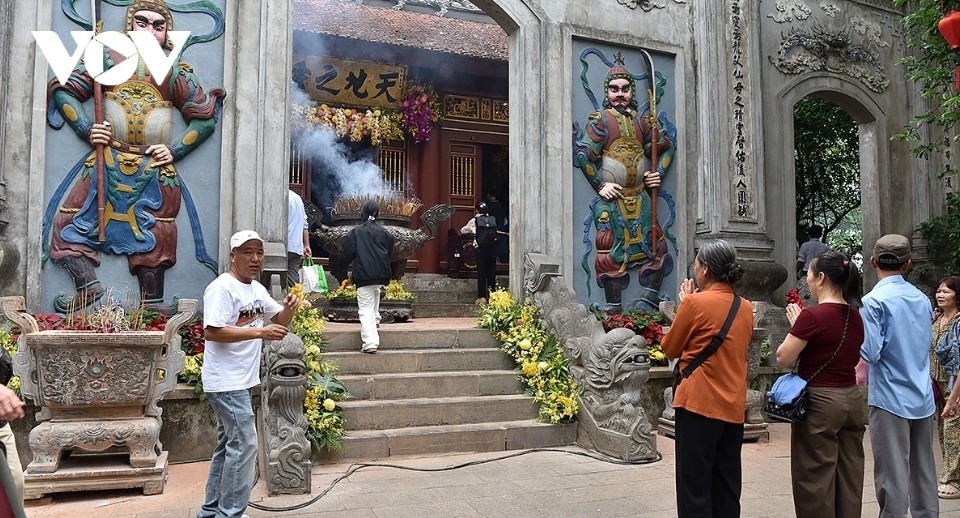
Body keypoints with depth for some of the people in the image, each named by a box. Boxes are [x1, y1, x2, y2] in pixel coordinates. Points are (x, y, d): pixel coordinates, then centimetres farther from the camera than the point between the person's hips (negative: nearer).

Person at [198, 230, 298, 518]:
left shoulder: (257, 289, 11)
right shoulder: (222, 288, -16)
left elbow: (279, 322, 17)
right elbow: (211, 332, -26)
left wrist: (289, 309, -6)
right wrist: (260, 333, -28)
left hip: (243, 382, 10)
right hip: (226, 383, -10)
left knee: (228, 446, 16)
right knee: (245, 445, -10)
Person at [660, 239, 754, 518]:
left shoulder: (695, 302, -11)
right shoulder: (746, 307, 8)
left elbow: (670, 349, -1)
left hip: (699, 404, -7)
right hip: (734, 408, 7)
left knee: (694, 487, 1)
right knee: (727, 489, 13)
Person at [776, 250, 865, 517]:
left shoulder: (812, 316, -17)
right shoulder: (855, 315, 6)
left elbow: (783, 358, -13)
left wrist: (796, 324, -1)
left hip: (820, 402, -7)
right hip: (852, 399, 8)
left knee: (816, 477, 3)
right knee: (849, 475, 14)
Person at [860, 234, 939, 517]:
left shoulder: (874, 301, -13)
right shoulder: (923, 299, 8)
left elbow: (870, 352, -18)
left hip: (890, 398, -6)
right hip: (922, 398, 6)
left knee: (892, 475, 0)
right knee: (924, 471, 15)